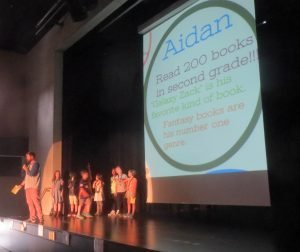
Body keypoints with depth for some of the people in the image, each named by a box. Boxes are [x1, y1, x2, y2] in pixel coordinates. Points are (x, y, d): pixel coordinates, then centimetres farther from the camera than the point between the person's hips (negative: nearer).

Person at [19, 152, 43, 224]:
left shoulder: (35, 164, -4)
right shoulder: (29, 165, 21)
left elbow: (32, 173, -16)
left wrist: (25, 169, -2)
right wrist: (22, 184, 17)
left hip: (34, 186, -9)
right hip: (27, 186, 9)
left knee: (36, 202, -11)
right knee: (30, 202, 7)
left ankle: (40, 218, -11)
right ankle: (32, 217, 11)